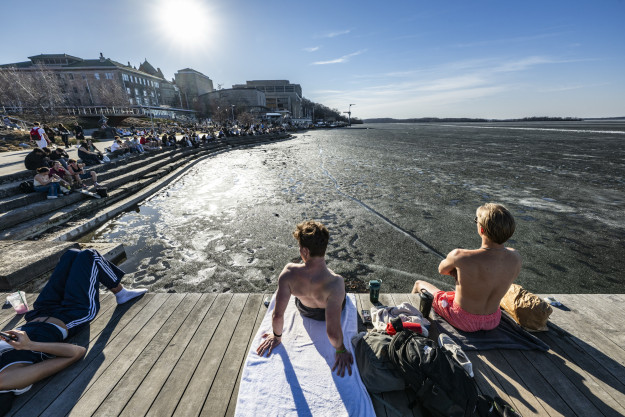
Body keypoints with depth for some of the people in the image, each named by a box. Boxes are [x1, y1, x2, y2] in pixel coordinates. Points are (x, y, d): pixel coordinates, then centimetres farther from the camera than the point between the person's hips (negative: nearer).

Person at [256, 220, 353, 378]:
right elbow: (332, 331, -39)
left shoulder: (289, 272, -39)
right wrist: (341, 350, -16)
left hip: (304, 310, 2)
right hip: (328, 310, -1)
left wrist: (277, 336, -8)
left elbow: (278, 314, -29)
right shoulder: (335, 283, -45)